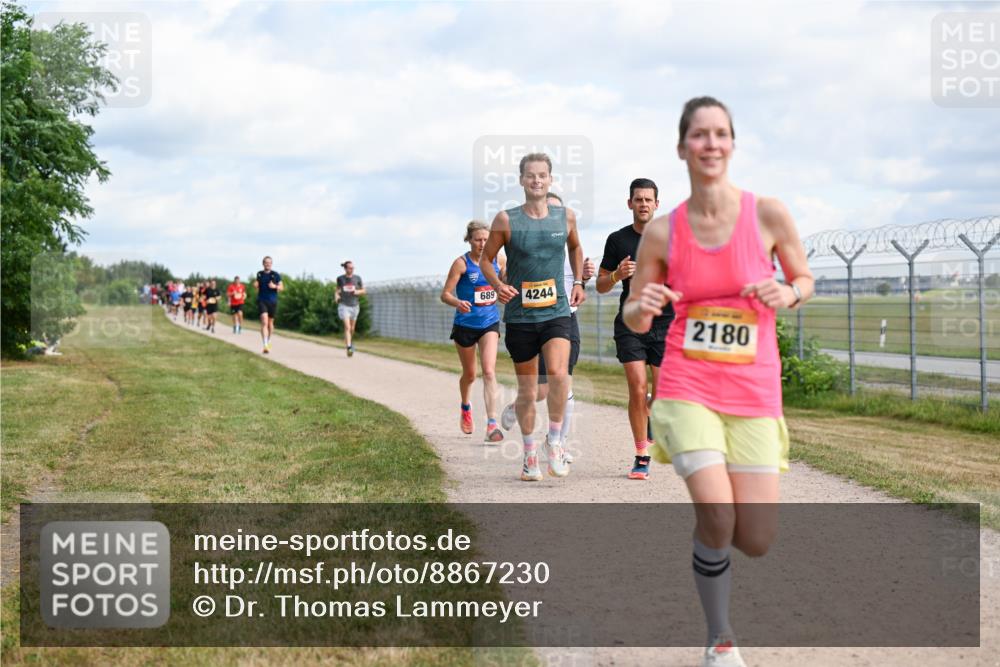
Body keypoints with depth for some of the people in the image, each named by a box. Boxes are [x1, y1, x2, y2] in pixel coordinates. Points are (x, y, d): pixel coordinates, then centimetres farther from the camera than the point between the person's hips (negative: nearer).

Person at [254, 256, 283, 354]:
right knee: (264, 322, -17)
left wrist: (275, 286, -16)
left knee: (270, 322, 14)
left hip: (272, 301, 1)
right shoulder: (259, 274, 5)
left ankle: (268, 342, 37)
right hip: (262, 301, -1)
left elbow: (281, 287, 4)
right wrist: (255, 285, -5)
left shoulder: (276, 275, 0)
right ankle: (265, 345, -25)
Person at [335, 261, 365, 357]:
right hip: (344, 305, -2)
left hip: (354, 305, 2)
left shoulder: (357, 278, 0)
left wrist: (356, 292, -12)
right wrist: (336, 296, -7)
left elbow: (363, 291, 8)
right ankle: (349, 347, -25)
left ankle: (350, 341, 42)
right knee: (347, 327, -18)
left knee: (352, 329, 14)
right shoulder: (340, 279, 0)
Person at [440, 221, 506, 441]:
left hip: (490, 324, 2)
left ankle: (492, 424, -19)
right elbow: (445, 294, -16)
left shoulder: (499, 260, -2)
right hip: (465, 324, -1)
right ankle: (466, 407, 46)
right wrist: (458, 303, -35)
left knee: (489, 371, -16)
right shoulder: (462, 263, -13)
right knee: (469, 375, 15)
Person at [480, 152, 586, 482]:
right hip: (520, 315, 0)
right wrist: (498, 284, -12)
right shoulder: (506, 220, -3)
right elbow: (486, 259, 6)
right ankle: (530, 454, 26)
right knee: (527, 390, 7)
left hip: (557, 312, 0)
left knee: (558, 373, -23)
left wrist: (578, 282, 13)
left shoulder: (566, 216, 4)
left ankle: (554, 441, -3)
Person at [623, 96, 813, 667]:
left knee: (756, 542, -4)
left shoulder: (769, 214, -4)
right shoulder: (662, 232, -2)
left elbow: (805, 280, 11)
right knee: (716, 515, -21)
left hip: (753, 392, 1)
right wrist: (643, 308, -17)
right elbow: (634, 321, 7)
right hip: (687, 387, -1)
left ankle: (711, 516, 34)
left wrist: (788, 294, -12)